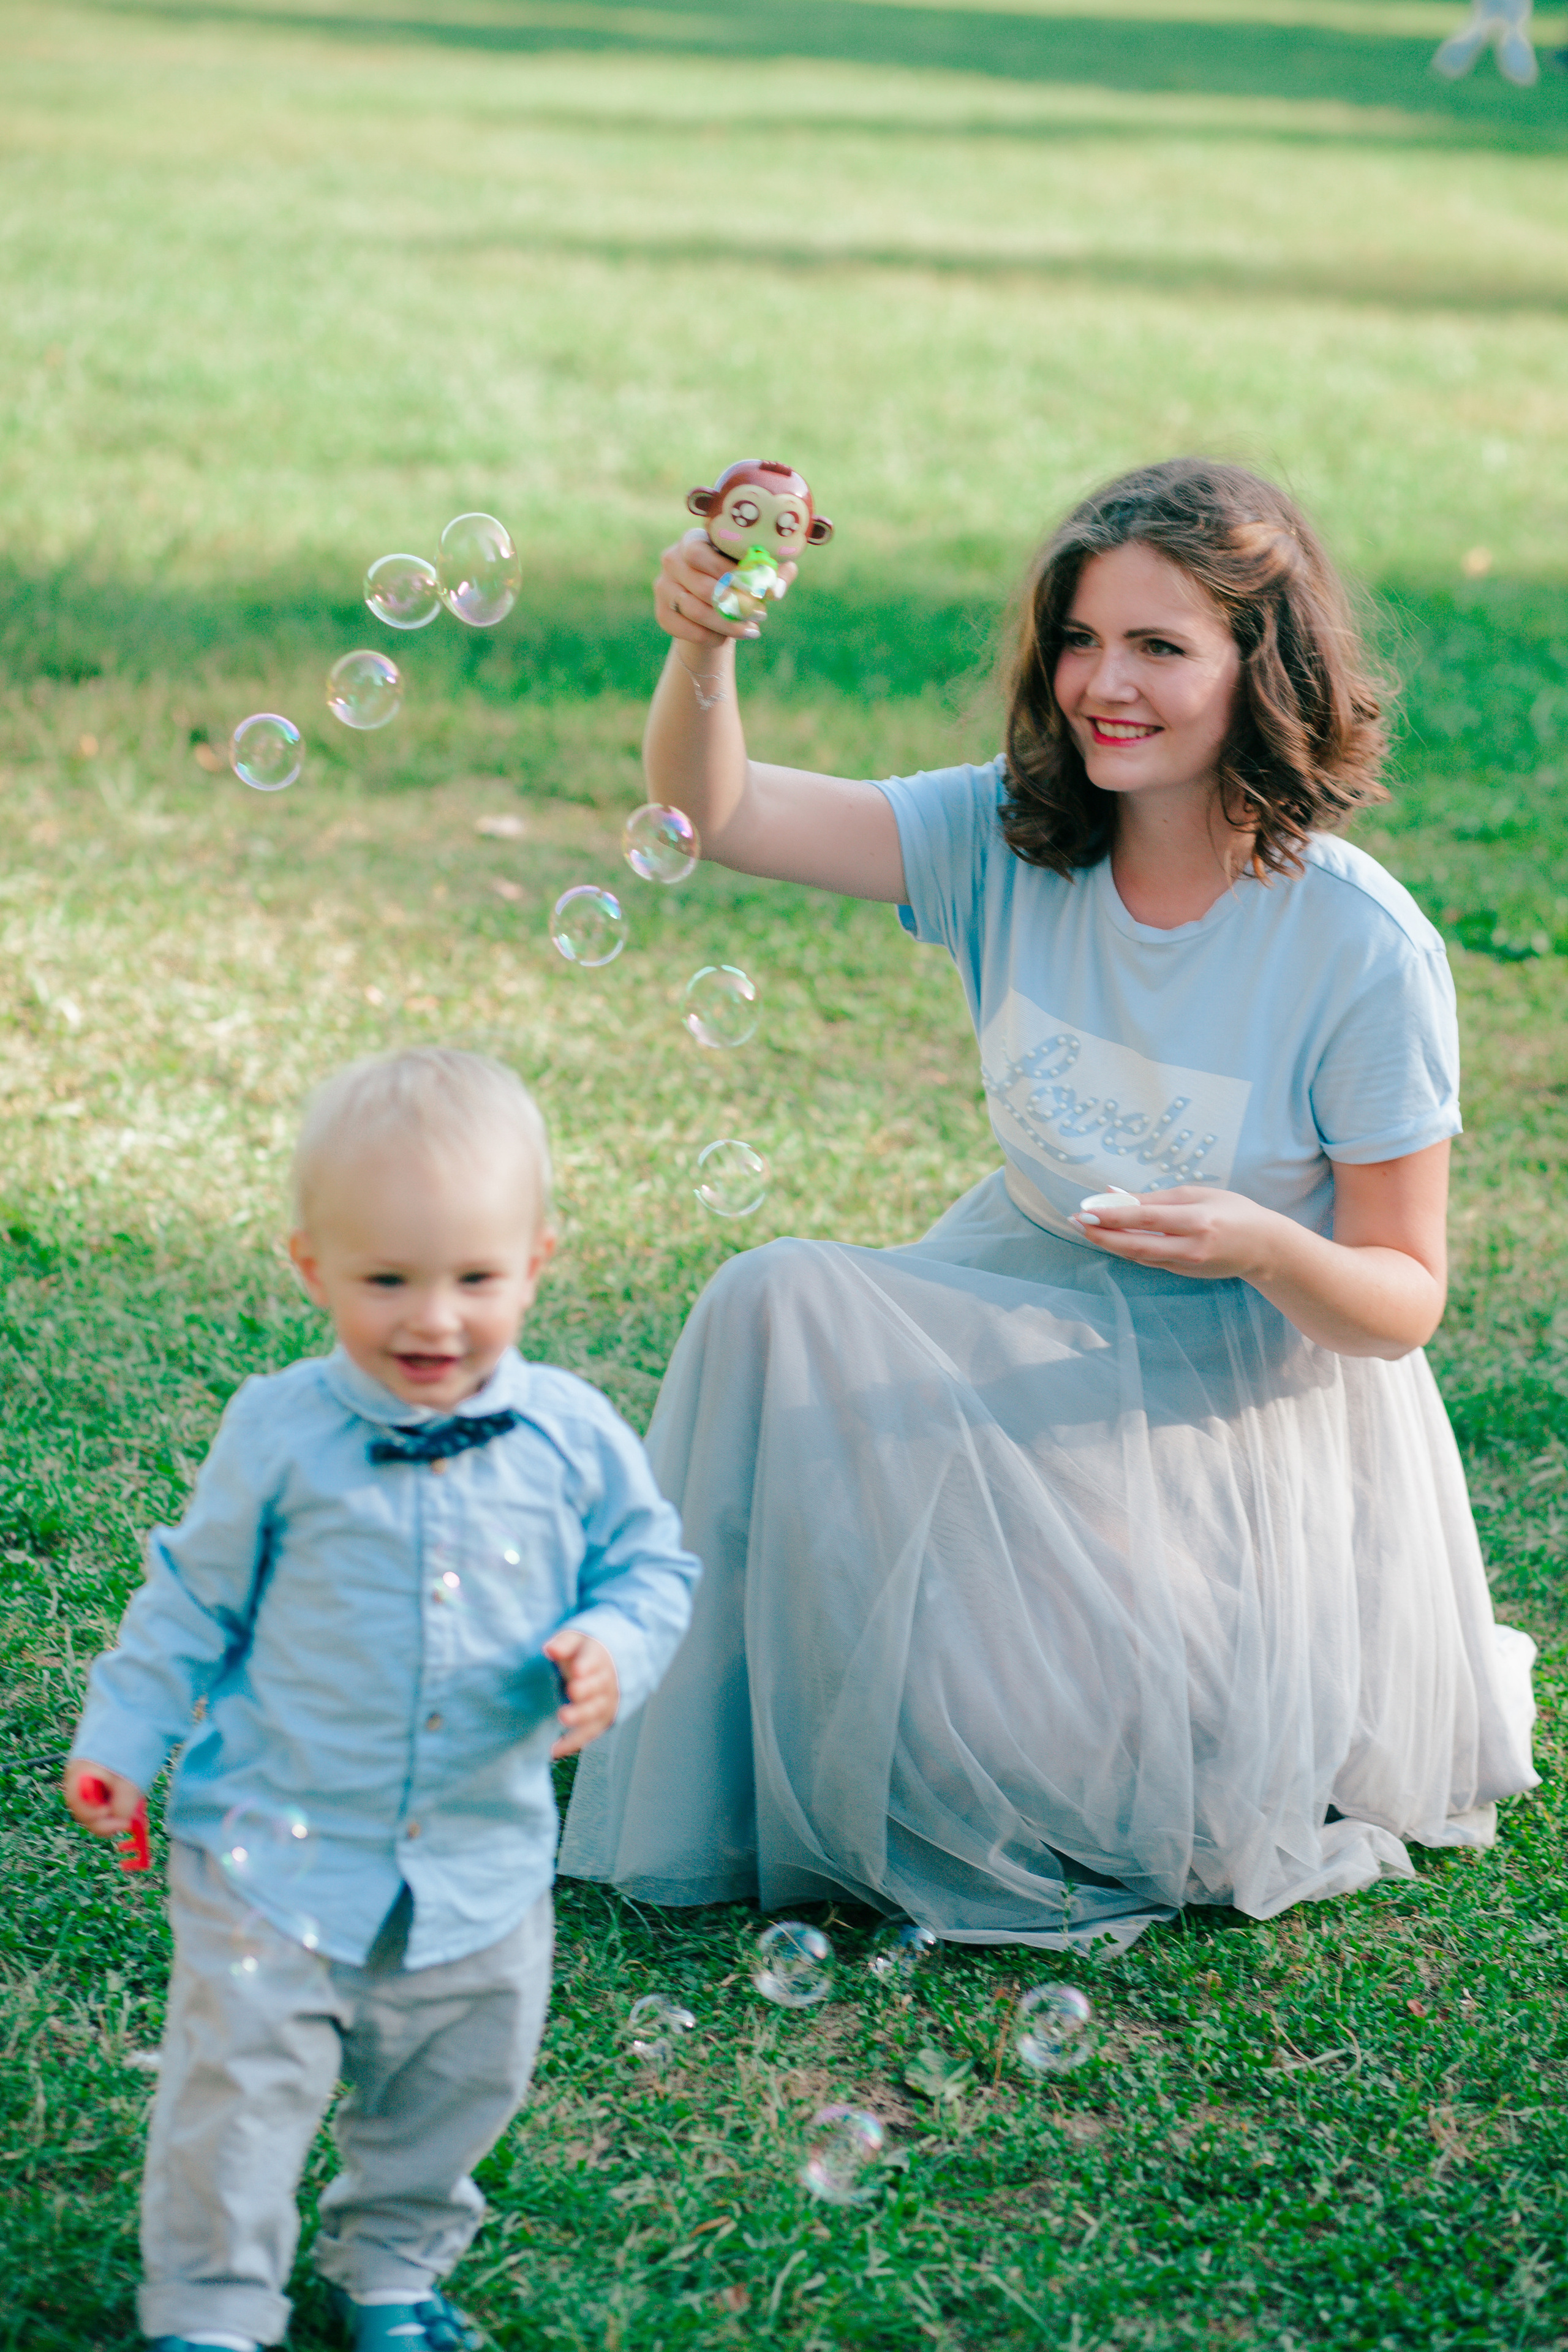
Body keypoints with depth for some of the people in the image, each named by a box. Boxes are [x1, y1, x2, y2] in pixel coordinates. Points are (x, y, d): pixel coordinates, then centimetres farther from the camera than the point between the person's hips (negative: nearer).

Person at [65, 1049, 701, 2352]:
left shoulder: (573, 1438, -7)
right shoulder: (280, 1435, -10)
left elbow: (651, 1562, 5)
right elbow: (195, 1600, 2)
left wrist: (613, 1650, -15)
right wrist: (121, 1739, 3)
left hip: (481, 1865, 2)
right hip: (280, 1849, -2)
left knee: (458, 2085, 17)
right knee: (241, 2087, -2)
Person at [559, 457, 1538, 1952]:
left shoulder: (1362, 948, -18)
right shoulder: (1014, 842, -6)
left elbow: (1401, 1303, -13)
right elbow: (711, 813, -14)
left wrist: (1263, 1248, -35)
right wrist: (702, 649, -35)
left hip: (1251, 1395, -4)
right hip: (1027, 1313, 5)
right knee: (779, 1305, -23)